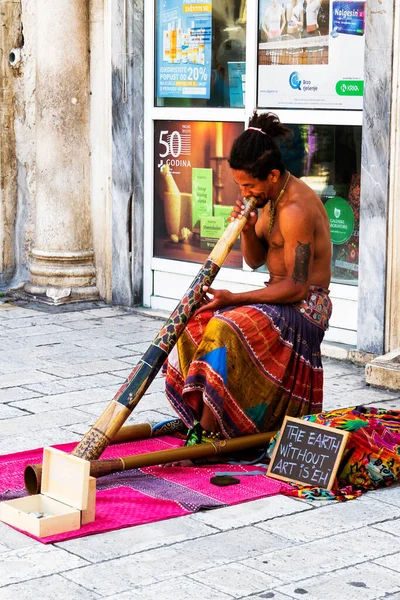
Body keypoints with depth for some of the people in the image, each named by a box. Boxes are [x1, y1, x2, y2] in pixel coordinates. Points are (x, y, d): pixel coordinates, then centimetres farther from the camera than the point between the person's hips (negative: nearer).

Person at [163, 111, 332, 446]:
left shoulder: (295, 210, -23)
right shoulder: (271, 197, 7)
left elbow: (297, 287, -24)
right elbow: (255, 261, 13)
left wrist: (235, 299, -24)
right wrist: (246, 229, -8)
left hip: (305, 307, -10)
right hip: (280, 299, 10)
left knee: (224, 328, -30)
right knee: (196, 320, -3)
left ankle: (207, 431, -24)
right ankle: (197, 412, 2)